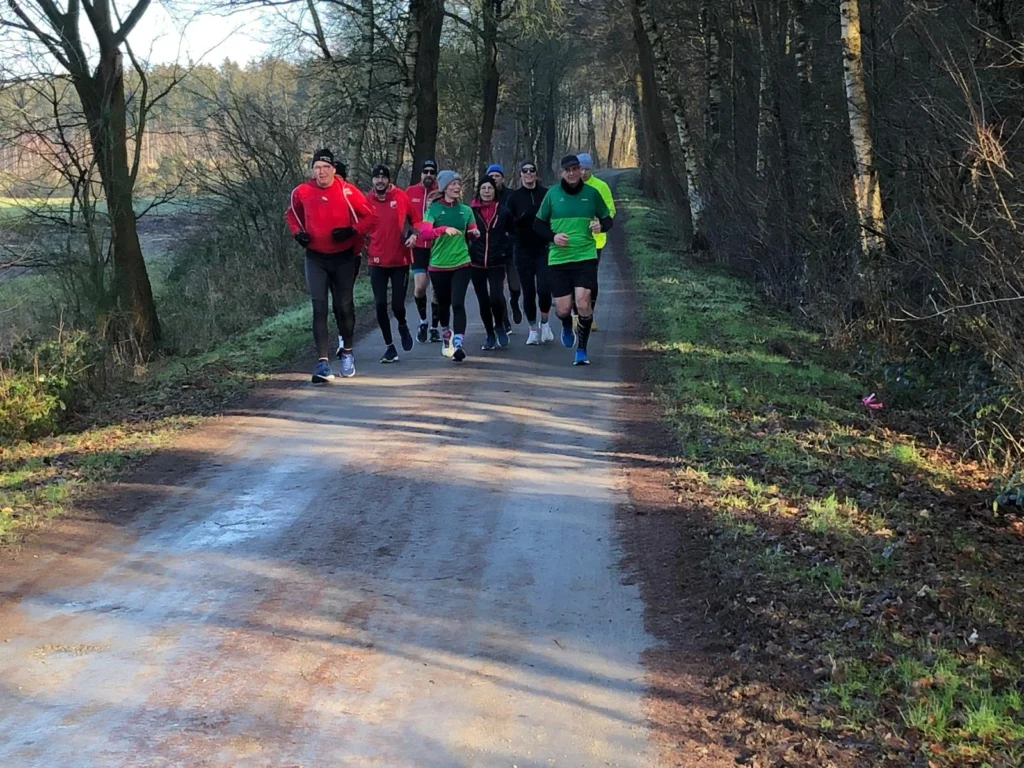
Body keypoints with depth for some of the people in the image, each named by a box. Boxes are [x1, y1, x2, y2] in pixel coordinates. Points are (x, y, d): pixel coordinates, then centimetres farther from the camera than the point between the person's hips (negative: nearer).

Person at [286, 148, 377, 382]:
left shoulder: (347, 191, -12)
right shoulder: (302, 192, -4)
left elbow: (370, 217, -6)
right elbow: (291, 214, 16)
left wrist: (352, 231, -20)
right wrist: (297, 232, -2)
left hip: (344, 258, -1)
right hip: (316, 258, 1)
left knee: (344, 307, 9)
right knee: (319, 308, -8)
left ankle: (346, 352, 33)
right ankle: (323, 362, -12)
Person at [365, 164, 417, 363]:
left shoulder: (401, 197, -4)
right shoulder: (367, 201, -1)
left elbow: (415, 219, 7)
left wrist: (413, 235, -9)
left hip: (400, 260, -1)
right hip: (377, 262, 1)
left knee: (398, 305, -2)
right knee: (380, 305, -2)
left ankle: (403, 326, 34)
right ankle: (389, 347, 11)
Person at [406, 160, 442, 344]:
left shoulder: (441, 194, -2)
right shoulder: (410, 192, 2)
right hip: (419, 246, 0)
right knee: (420, 287, -10)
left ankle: (434, 327, 20)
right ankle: (423, 321, 15)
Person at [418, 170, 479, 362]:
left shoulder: (466, 210, 6)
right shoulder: (434, 208, -3)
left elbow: (472, 232, 16)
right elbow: (424, 232, -17)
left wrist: (475, 233, -8)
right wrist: (444, 229, -33)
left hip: (462, 263, 1)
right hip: (439, 265, 0)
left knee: (458, 302, -14)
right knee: (443, 303, 13)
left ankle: (458, 343, -16)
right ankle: (446, 332, 40)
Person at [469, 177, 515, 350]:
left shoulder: (503, 211, 3)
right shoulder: (471, 211, 1)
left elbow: (511, 234, 12)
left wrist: (506, 252, 1)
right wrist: (468, 252, -3)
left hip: (496, 264, -1)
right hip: (476, 264, 1)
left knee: (496, 297, -18)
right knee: (483, 301, 7)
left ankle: (499, 325, 10)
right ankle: (490, 335, 22)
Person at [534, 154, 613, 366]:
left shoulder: (591, 193, 4)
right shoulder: (552, 194, 3)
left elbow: (607, 219, 13)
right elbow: (538, 223, 11)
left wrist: (600, 225, -10)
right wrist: (553, 236, -8)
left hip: (585, 256, -1)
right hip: (558, 259, 1)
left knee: (583, 303, -14)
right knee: (562, 309, 1)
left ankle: (581, 350, 4)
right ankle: (567, 328, 39)